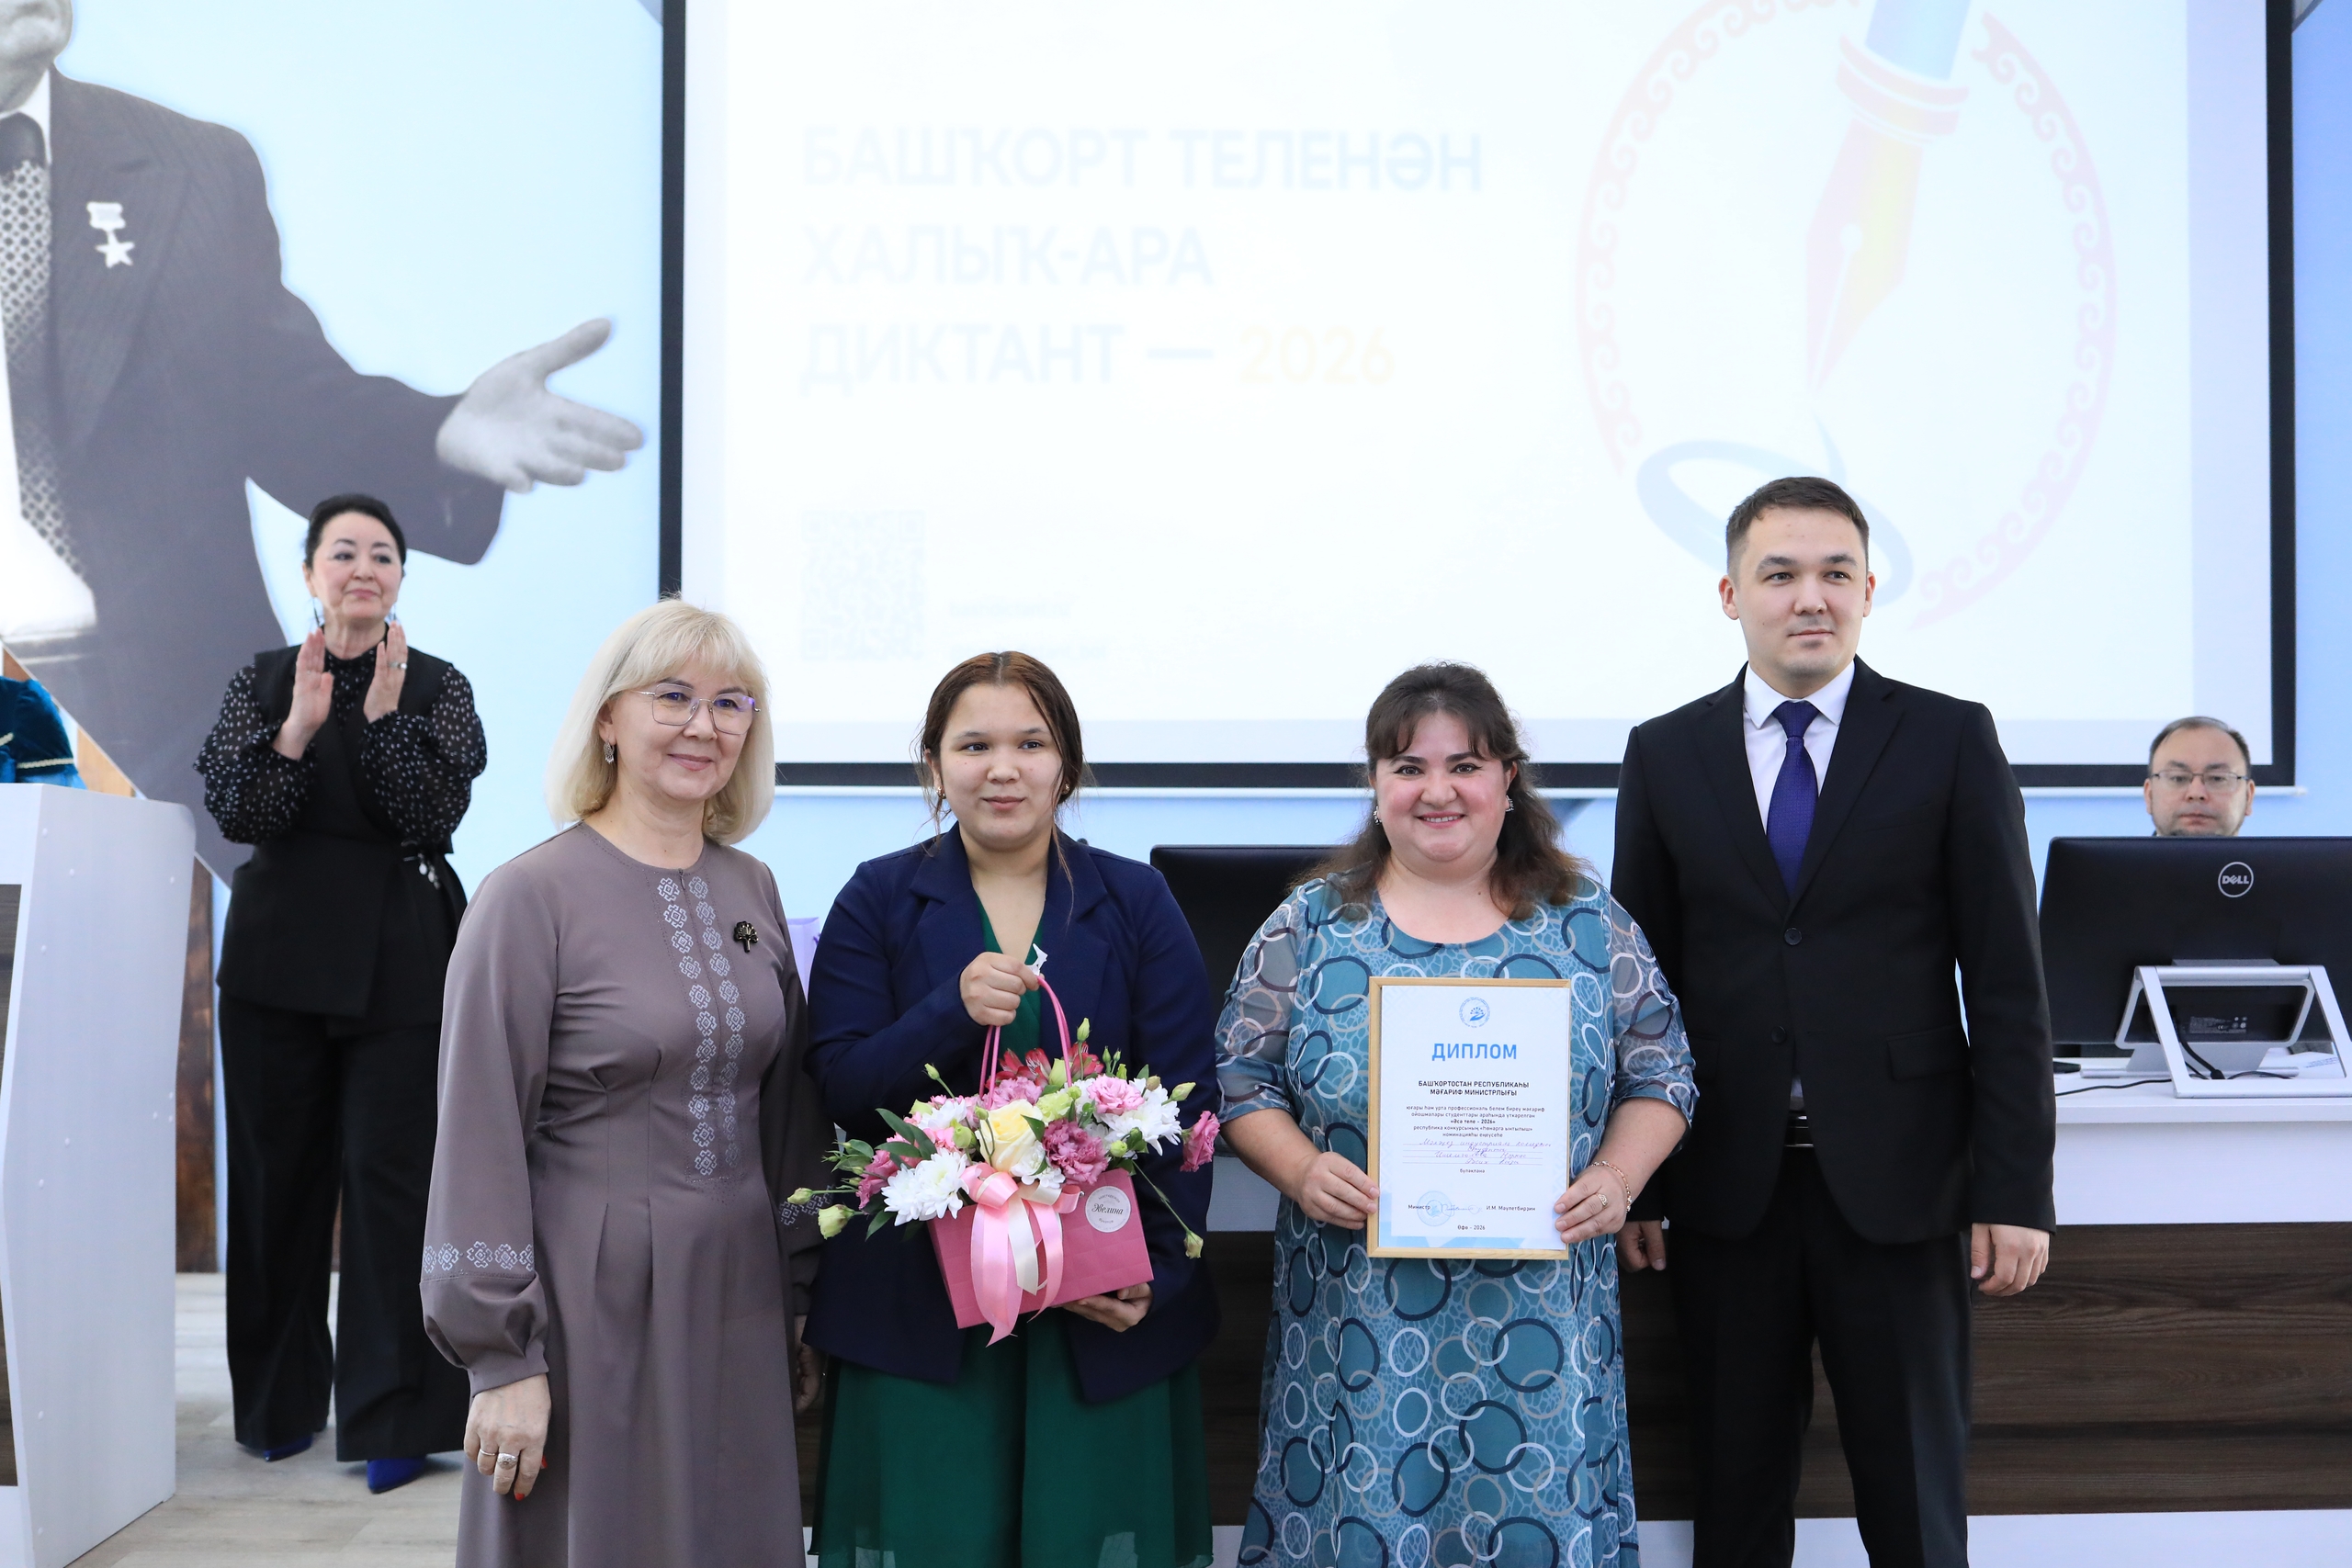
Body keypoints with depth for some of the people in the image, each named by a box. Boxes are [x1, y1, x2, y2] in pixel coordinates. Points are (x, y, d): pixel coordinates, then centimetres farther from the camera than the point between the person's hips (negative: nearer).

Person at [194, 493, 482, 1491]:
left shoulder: (437, 688, 3)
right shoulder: (262, 682, 8)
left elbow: (435, 817, -9)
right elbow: (235, 816, -4)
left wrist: (385, 713, -16)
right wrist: (299, 725, -17)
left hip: (399, 960, -2)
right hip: (278, 953, 2)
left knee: (391, 1176, -5)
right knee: (278, 1175, 9)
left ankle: (392, 1417, 1)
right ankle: (279, 1401, 26)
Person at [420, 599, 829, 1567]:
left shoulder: (752, 889, 7)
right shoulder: (532, 896, -9)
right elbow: (480, 1135, -11)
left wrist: (800, 1303, 11)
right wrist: (501, 1358, -13)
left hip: (735, 1297, 5)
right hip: (592, 1302, -5)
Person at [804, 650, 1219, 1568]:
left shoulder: (1136, 904, 4)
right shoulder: (878, 900, 4)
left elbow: (1185, 1105, 0)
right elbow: (837, 1089, -4)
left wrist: (1159, 1270, -11)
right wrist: (951, 1012, -20)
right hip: (919, 1310, 0)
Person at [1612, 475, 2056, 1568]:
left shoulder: (1950, 740, 0)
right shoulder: (1665, 754, 5)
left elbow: (2007, 982, -2)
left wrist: (2015, 1191, -6)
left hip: (1898, 1183, -1)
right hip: (1725, 1185, 2)